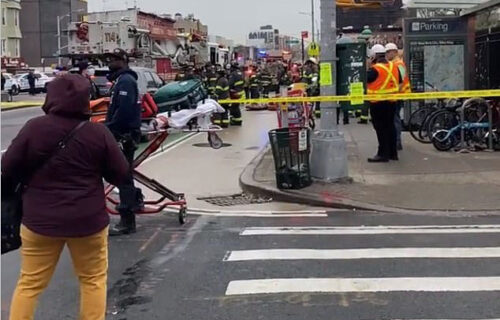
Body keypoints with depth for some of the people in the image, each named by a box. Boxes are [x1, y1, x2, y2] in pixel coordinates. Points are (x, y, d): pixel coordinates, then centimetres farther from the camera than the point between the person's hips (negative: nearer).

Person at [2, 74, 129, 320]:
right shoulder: (98, 133, -9)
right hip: (87, 219, 0)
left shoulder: (33, 128, -10)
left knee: (30, 282, 13)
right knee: (93, 280, 15)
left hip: (39, 219, 1)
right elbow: (120, 174, -1)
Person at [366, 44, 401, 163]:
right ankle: (393, 152, 19)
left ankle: (383, 154, -3)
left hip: (378, 103, -7)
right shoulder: (393, 66, 5)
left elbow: (366, 80, -12)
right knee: (390, 125, 14)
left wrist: (369, 67, -4)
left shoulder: (375, 69, -17)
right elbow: (399, 81, 12)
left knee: (380, 127, -2)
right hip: (391, 101, 7)